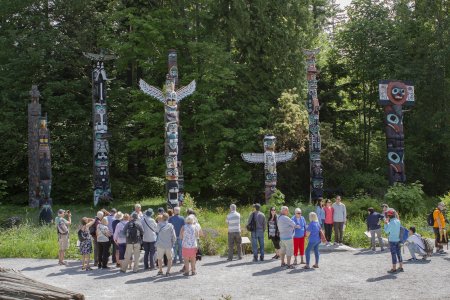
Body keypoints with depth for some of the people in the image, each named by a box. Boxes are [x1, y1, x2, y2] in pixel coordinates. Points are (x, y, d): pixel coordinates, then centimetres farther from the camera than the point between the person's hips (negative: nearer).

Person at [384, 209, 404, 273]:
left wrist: (386, 223, -2)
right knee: (399, 253, 14)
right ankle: (401, 267, 20)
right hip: (398, 239, 7)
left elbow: (386, 231, -10)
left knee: (393, 254, -1)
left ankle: (394, 268, 5)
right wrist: (388, 222, 12)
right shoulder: (398, 221, 4)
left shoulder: (391, 223, -19)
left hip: (392, 240, -7)